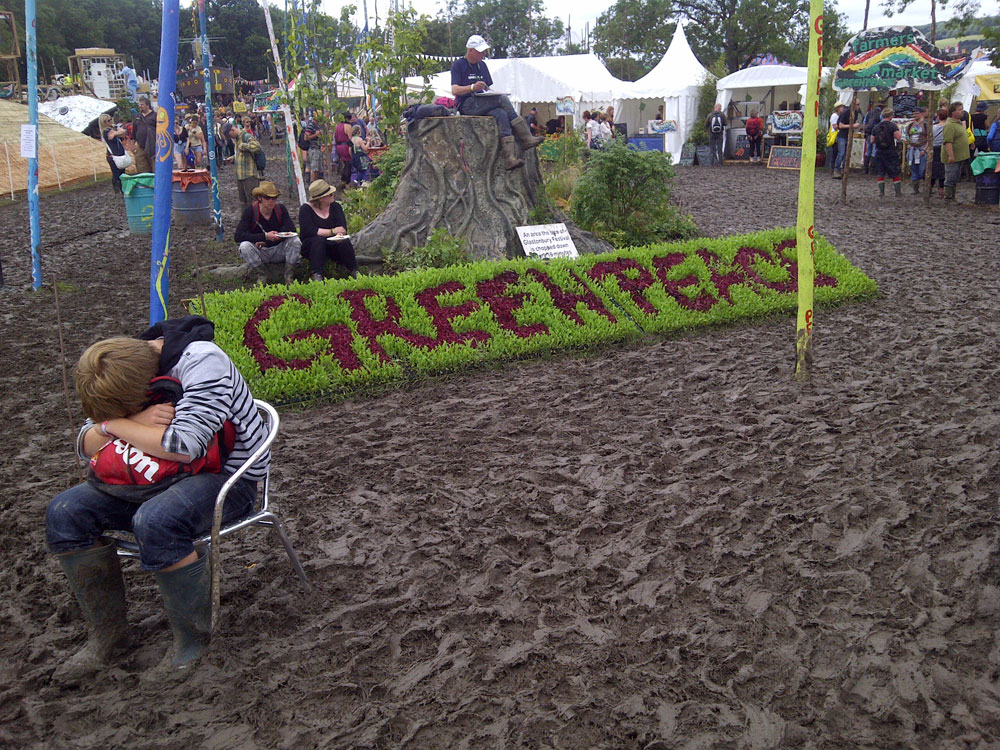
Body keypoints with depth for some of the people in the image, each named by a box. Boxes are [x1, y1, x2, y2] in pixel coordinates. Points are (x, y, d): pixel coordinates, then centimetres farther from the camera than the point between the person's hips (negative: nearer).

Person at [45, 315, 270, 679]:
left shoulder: (202, 362, -24)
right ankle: (106, 634, 3)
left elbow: (184, 446, -34)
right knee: (65, 512, -8)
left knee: (154, 520, -37)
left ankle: (194, 636, -14)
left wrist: (116, 424, -20)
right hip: (163, 477, 8)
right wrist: (135, 421, -21)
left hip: (229, 478, -8)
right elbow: (85, 446, 1)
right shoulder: (126, 367, 0)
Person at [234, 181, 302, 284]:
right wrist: (265, 236, -32)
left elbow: (292, 230, -15)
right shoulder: (250, 211, -12)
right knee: (244, 246, -31)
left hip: (278, 250, 2)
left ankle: (289, 276, -15)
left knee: (295, 241, -24)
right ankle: (261, 276, -14)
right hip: (259, 252, -1)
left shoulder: (281, 209, -5)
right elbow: (238, 236, -22)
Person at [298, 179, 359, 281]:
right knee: (318, 240, -36)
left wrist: (340, 234, -32)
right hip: (311, 245, -3)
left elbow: (343, 228, -7)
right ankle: (316, 275, -41)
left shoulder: (335, 207, 6)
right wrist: (332, 231, -20)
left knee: (345, 242, -28)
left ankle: (355, 272, -23)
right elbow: (309, 230, -21)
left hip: (333, 244, 3)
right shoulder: (306, 209, -6)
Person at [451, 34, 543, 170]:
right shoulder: (458, 65, 2)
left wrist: (492, 92, -2)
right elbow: (454, 90, -11)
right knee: (502, 99, -28)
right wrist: (473, 87, -28)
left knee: (501, 114, -29)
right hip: (467, 105, -6)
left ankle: (510, 158, -44)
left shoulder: (482, 65, 23)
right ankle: (525, 138, -29)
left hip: (483, 105, 6)